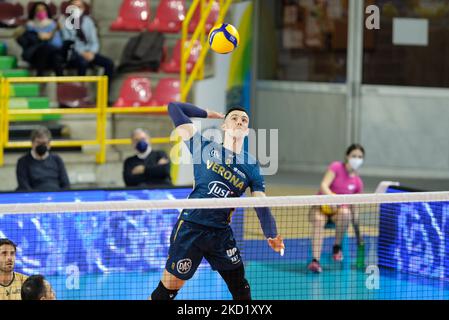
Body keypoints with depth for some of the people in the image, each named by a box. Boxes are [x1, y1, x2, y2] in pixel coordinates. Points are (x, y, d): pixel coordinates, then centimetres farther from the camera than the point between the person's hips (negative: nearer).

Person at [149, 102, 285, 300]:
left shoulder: (251, 167, 8)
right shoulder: (205, 148, 3)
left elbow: (262, 206, 0)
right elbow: (174, 108, 7)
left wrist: (271, 236, -9)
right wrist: (207, 114, 15)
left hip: (221, 233, 3)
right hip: (190, 228, -3)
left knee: (240, 287, 10)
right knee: (168, 289, -3)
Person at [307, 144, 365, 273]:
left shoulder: (358, 182, 6)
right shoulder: (336, 167, -4)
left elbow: (354, 208, 12)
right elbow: (324, 186, -15)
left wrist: (358, 232, 11)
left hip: (339, 209, 2)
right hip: (321, 206, -2)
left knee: (345, 212, -35)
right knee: (318, 221, -37)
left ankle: (337, 247, -17)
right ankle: (315, 260, -49)